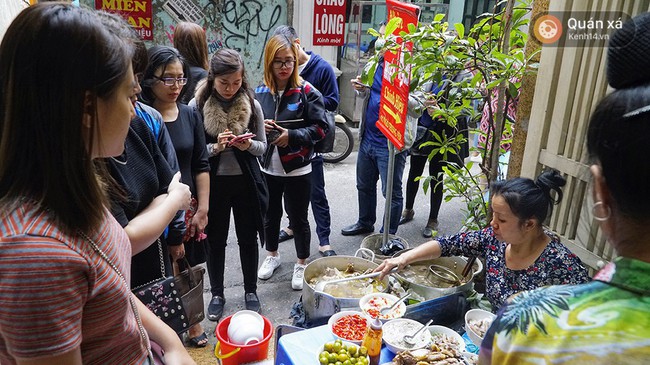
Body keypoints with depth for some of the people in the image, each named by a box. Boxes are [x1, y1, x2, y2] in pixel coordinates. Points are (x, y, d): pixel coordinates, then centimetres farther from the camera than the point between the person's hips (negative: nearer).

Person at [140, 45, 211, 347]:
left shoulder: (191, 115, 4)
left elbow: (201, 166, 4)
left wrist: (202, 209, -1)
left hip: (188, 208, 3)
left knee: (189, 269, 13)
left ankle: (192, 324, 33)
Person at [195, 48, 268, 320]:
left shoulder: (252, 105, -4)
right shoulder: (198, 106, -9)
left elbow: (262, 146, 2)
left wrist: (248, 145, -19)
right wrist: (215, 147, -24)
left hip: (246, 182, 1)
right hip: (214, 183, -1)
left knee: (248, 239, 12)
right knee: (215, 241, 12)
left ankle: (251, 291, 33)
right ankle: (217, 294, 33)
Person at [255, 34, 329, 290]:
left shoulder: (307, 92, -9)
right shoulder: (260, 92, 3)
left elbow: (320, 128, -10)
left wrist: (292, 136, -21)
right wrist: (259, 127, -10)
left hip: (297, 169, -4)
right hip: (267, 167, 4)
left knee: (298, 218, 9)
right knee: (270, 215, 19)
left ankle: (302, 264, 29)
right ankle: (272, 255, 42)